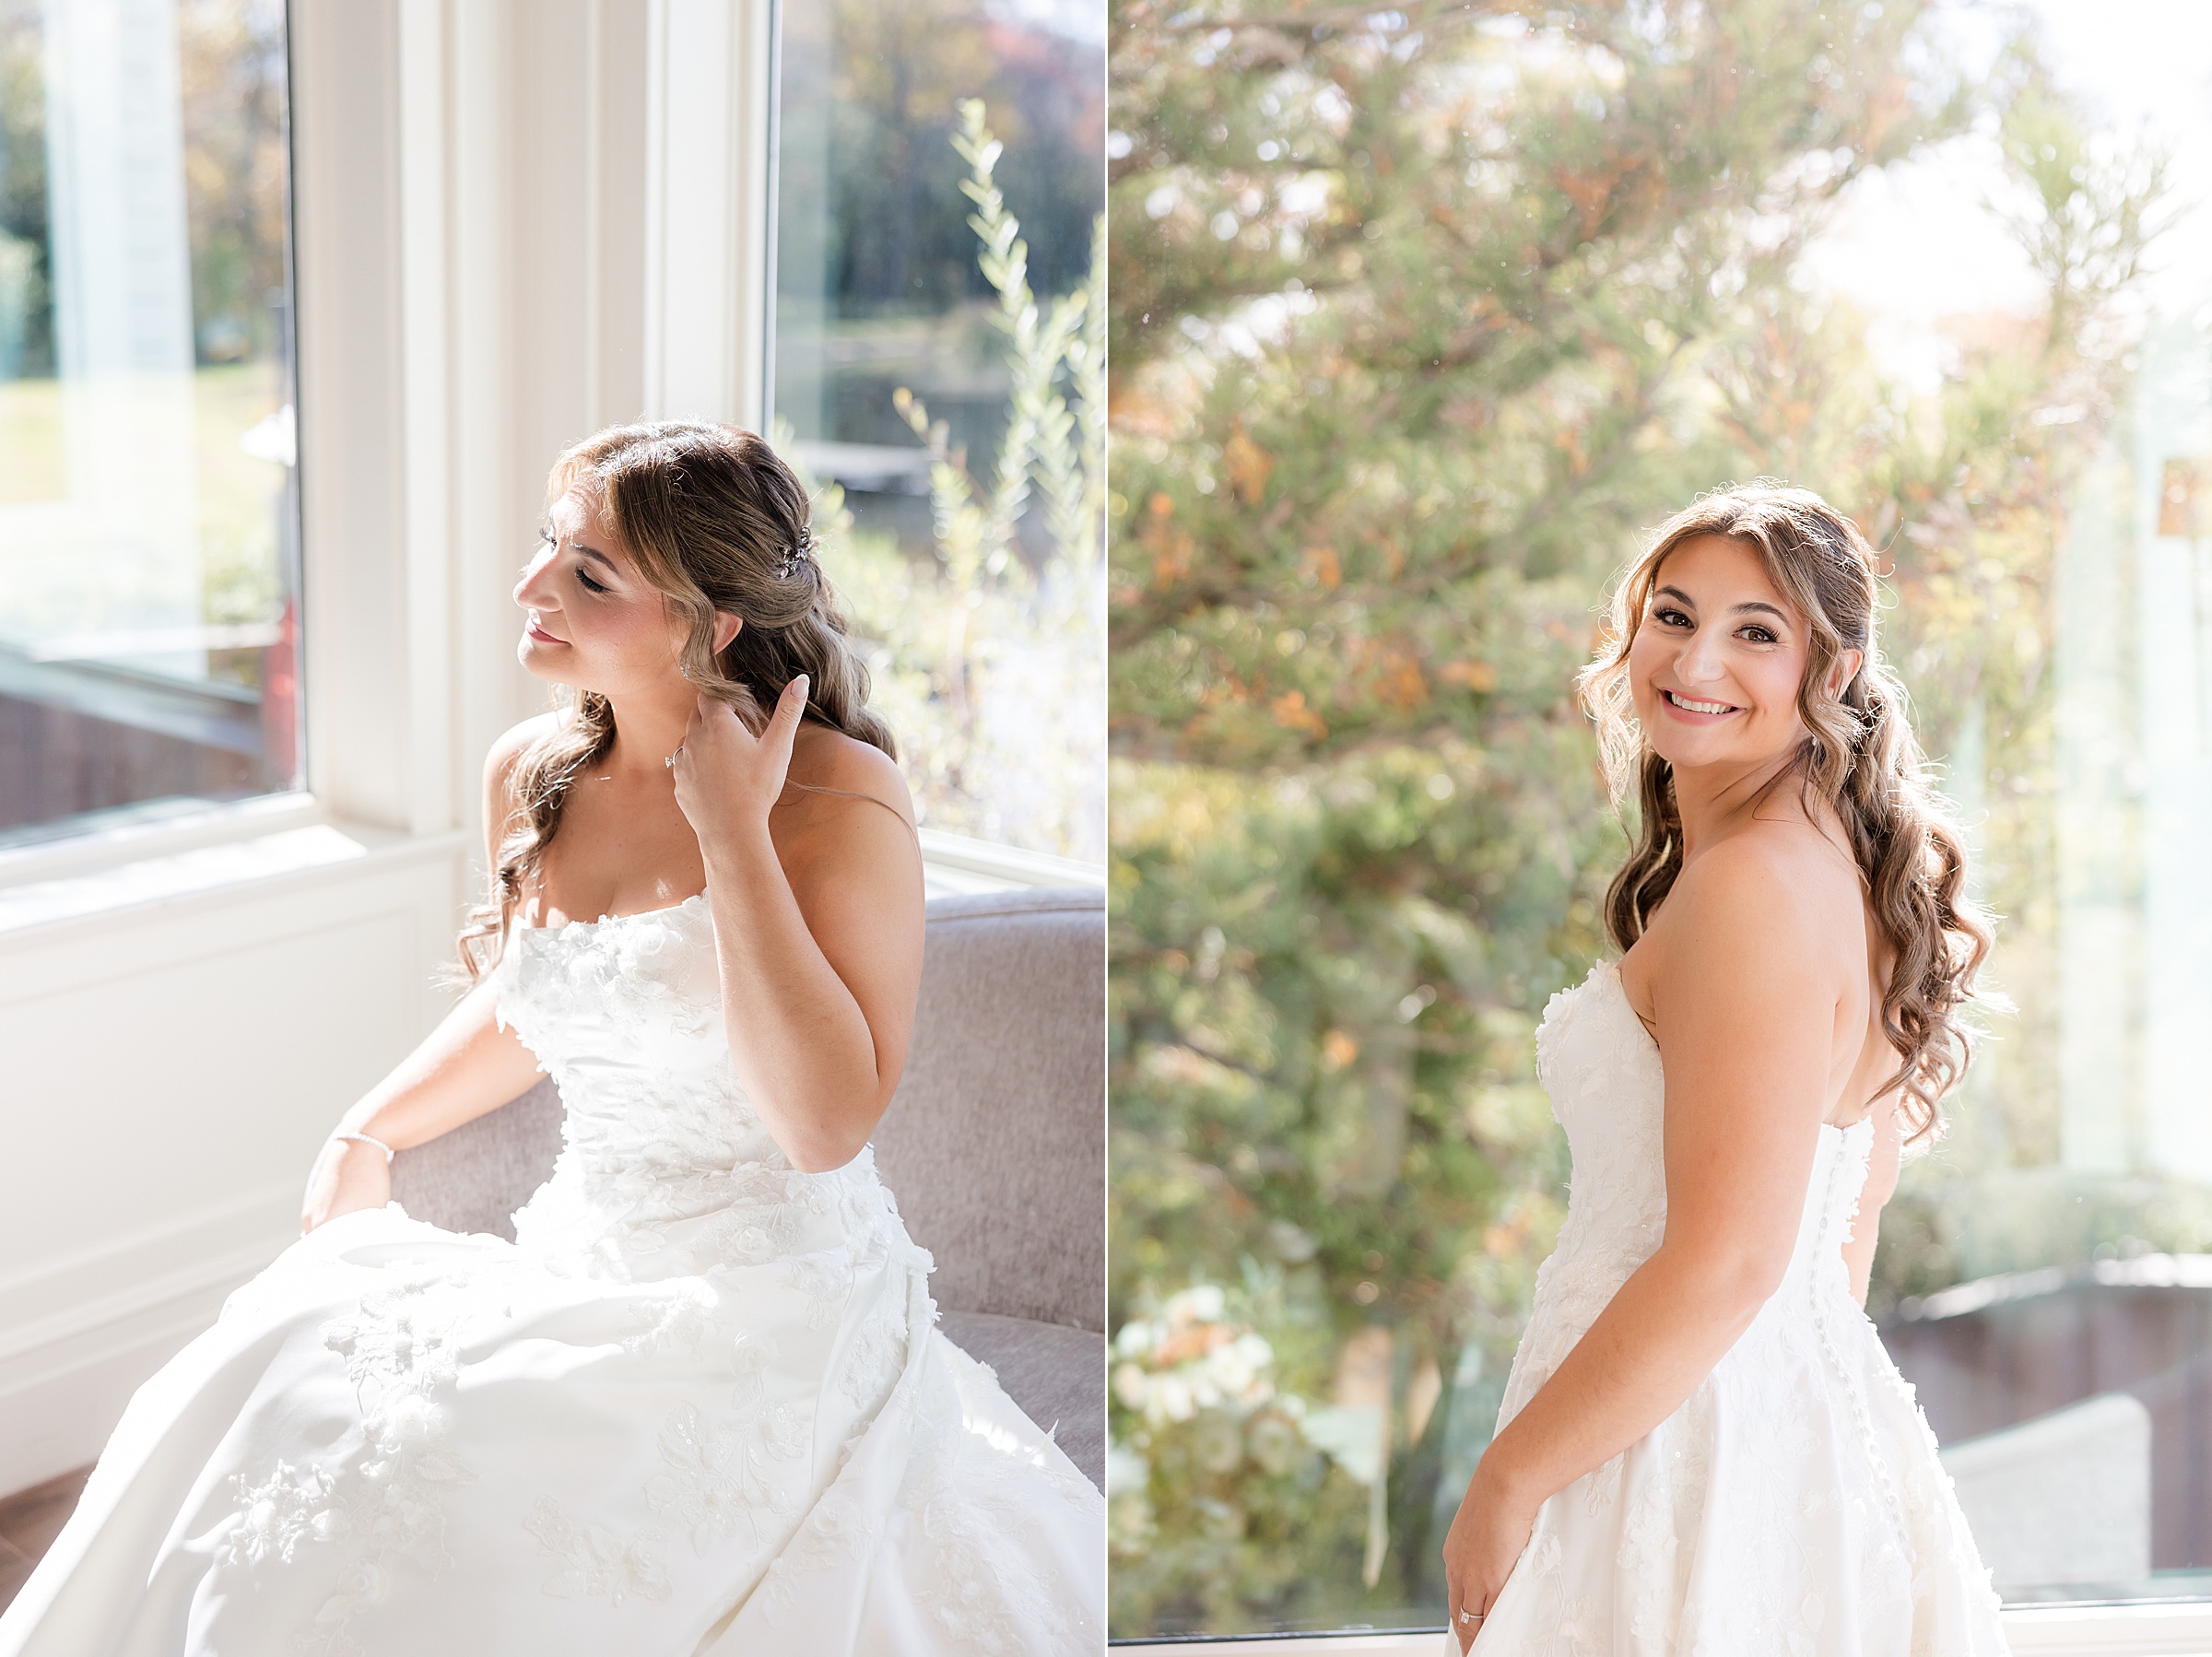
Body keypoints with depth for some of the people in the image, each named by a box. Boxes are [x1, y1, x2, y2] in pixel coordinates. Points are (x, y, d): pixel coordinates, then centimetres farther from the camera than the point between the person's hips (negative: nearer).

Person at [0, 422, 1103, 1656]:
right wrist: (367, 1136, 17)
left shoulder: (840, 798, -14)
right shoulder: (530, 778, 6)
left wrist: (731, 832, -23)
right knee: (279, 1362, -18)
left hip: (773, 1308, -6)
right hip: (582, 1266, 6)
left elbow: (826, 1123, -25)